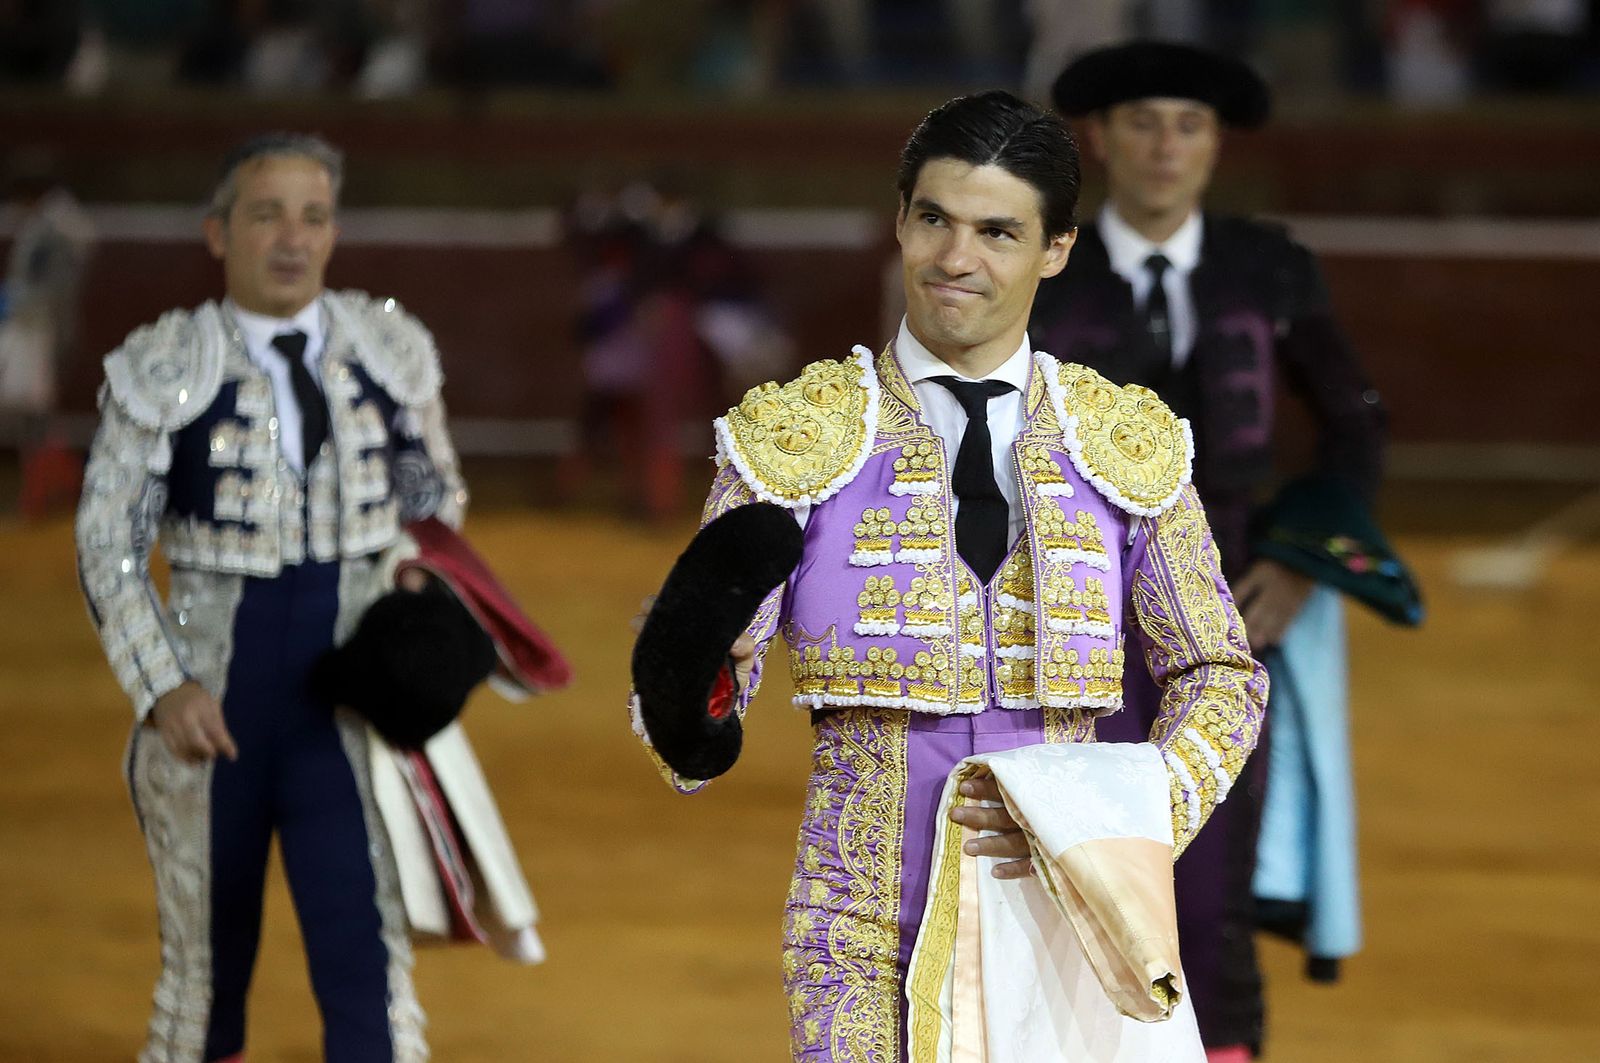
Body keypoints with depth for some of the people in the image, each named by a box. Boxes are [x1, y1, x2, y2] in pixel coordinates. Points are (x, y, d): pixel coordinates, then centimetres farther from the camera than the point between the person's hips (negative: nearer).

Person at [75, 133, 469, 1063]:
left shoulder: (390, 352, 2)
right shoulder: (165, 371, -6)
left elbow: (439, 502, 15)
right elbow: (109, 544, -5)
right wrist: (161, 689, -15)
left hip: (347, 703, 1)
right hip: (213, 707, -1)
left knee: (371, 958, -11)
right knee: (206, 960, 12)